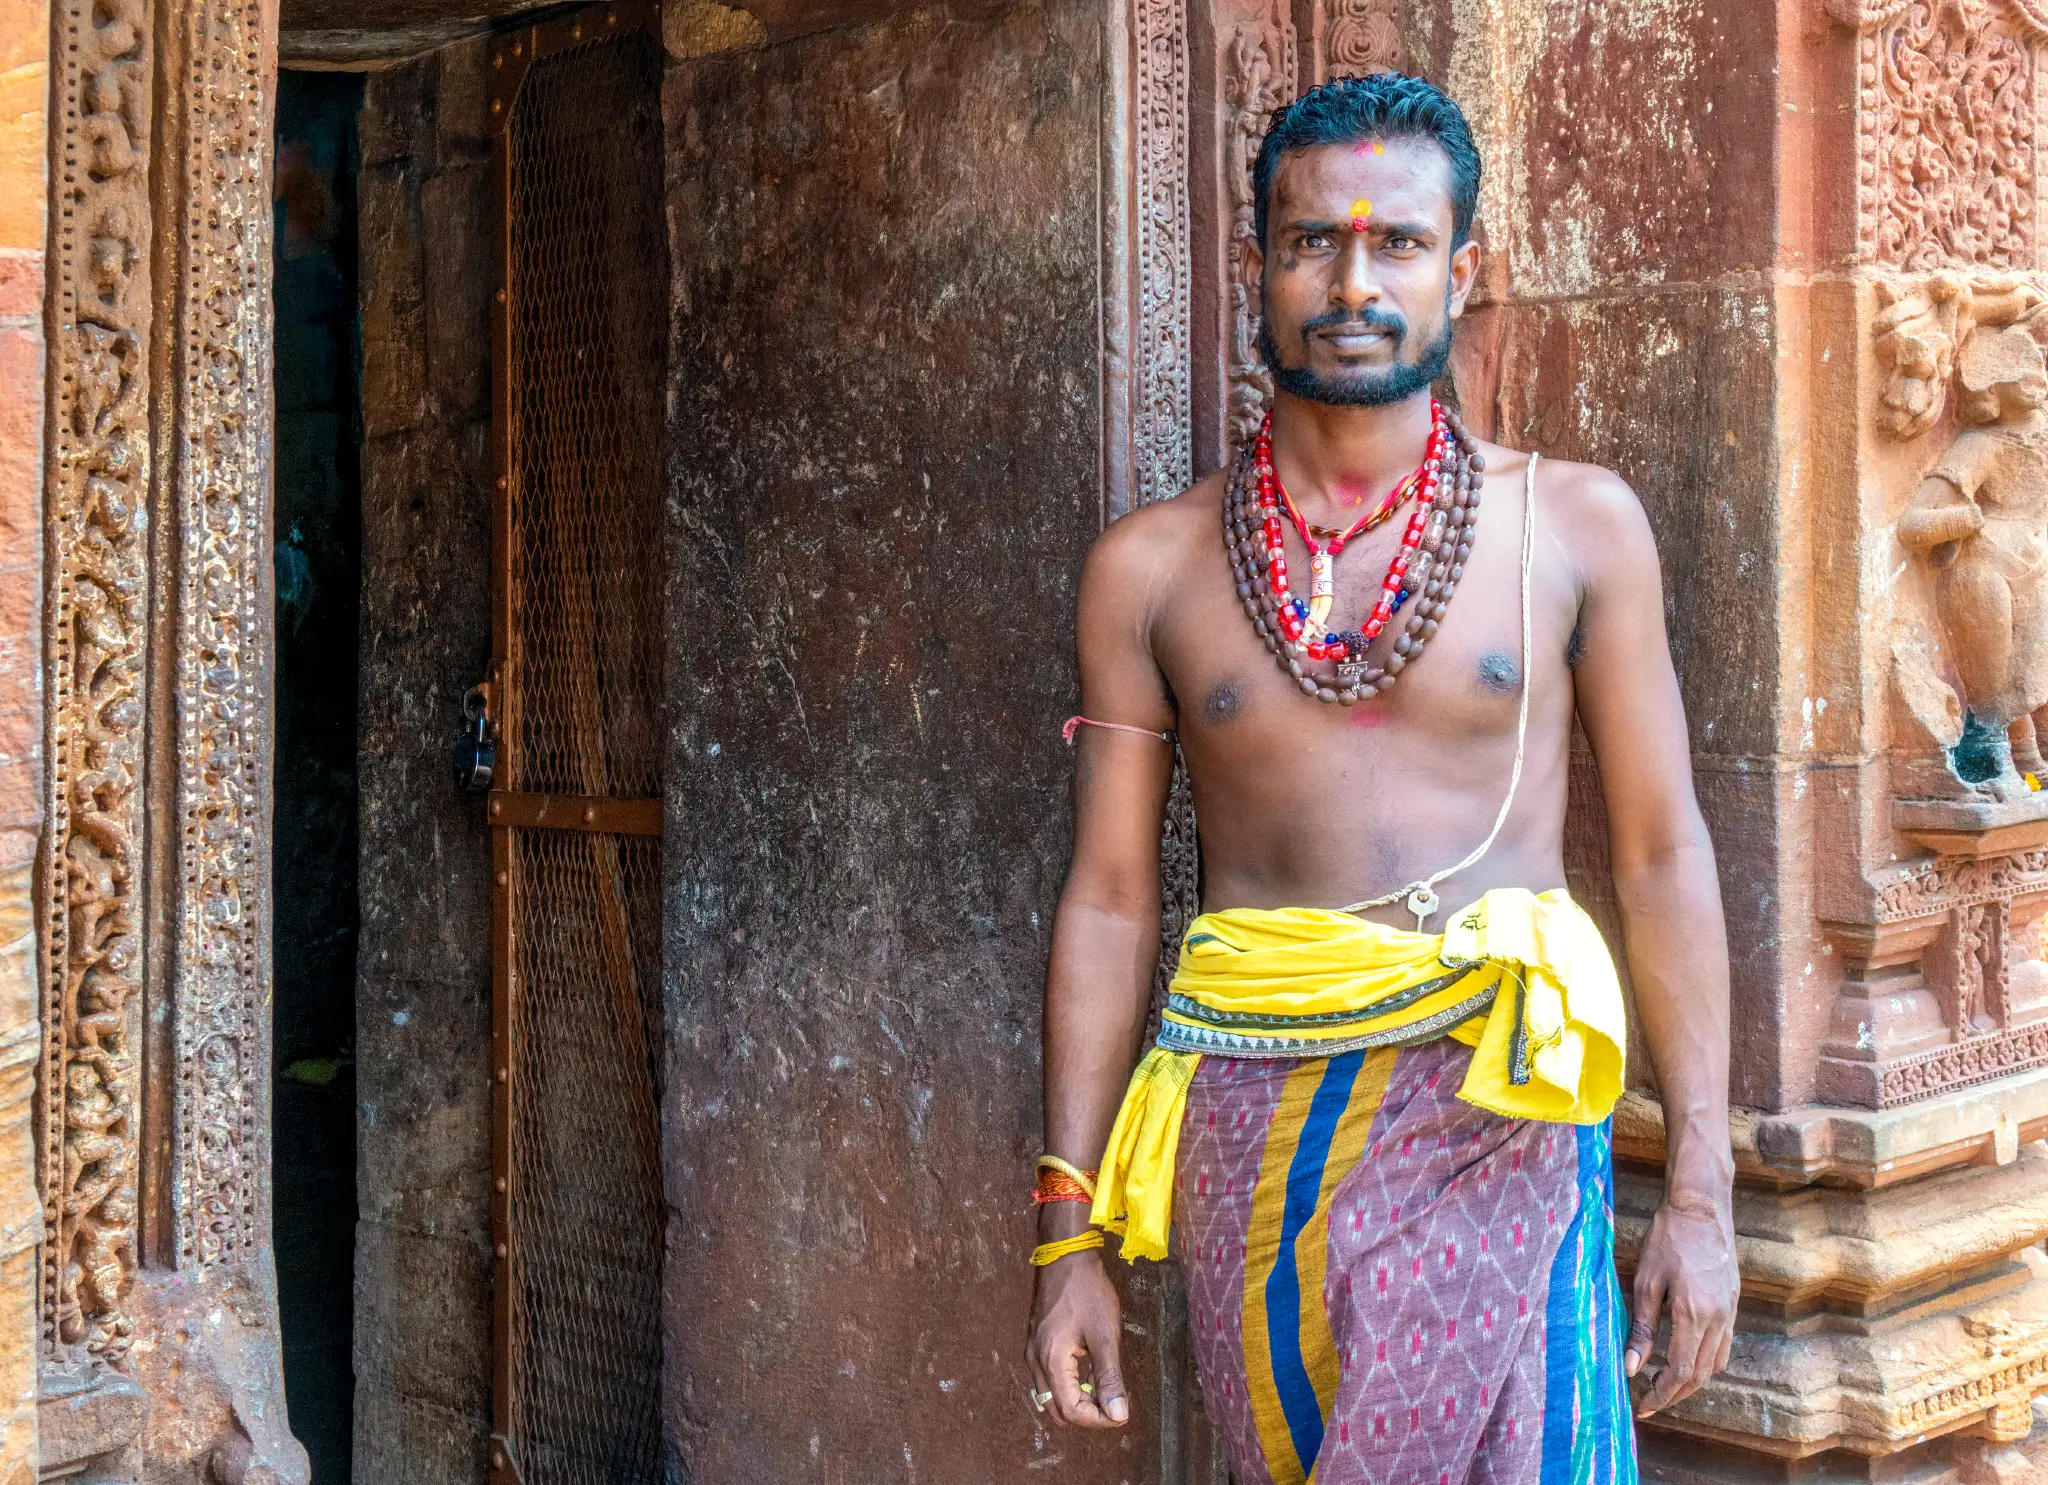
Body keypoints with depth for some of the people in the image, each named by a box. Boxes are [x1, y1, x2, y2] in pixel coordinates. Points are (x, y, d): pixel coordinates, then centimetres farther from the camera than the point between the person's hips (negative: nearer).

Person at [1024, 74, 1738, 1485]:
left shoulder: (1574, 523, 2)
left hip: (1487, 1114, -1)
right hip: (1245, 1123, 2)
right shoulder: (1150, 567, 5)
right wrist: (1071, 1239, 5)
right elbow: (1109, 897, 7)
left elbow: (1662, 856, 3)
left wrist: (1701, 1193, -2)